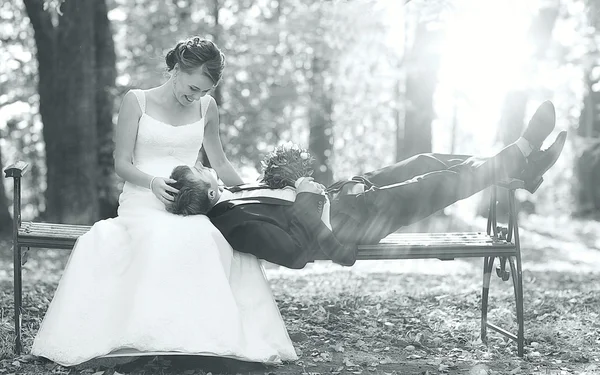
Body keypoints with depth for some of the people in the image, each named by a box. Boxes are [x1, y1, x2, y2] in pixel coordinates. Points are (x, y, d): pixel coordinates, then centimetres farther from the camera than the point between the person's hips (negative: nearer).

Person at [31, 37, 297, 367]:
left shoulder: (207, 108, 13)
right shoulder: (136, 101, 4)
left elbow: (219, 163, 24)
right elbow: (122, 163, 2)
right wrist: (153, 182, -17)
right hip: (143, 200, -3)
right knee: (159, 238, -39)